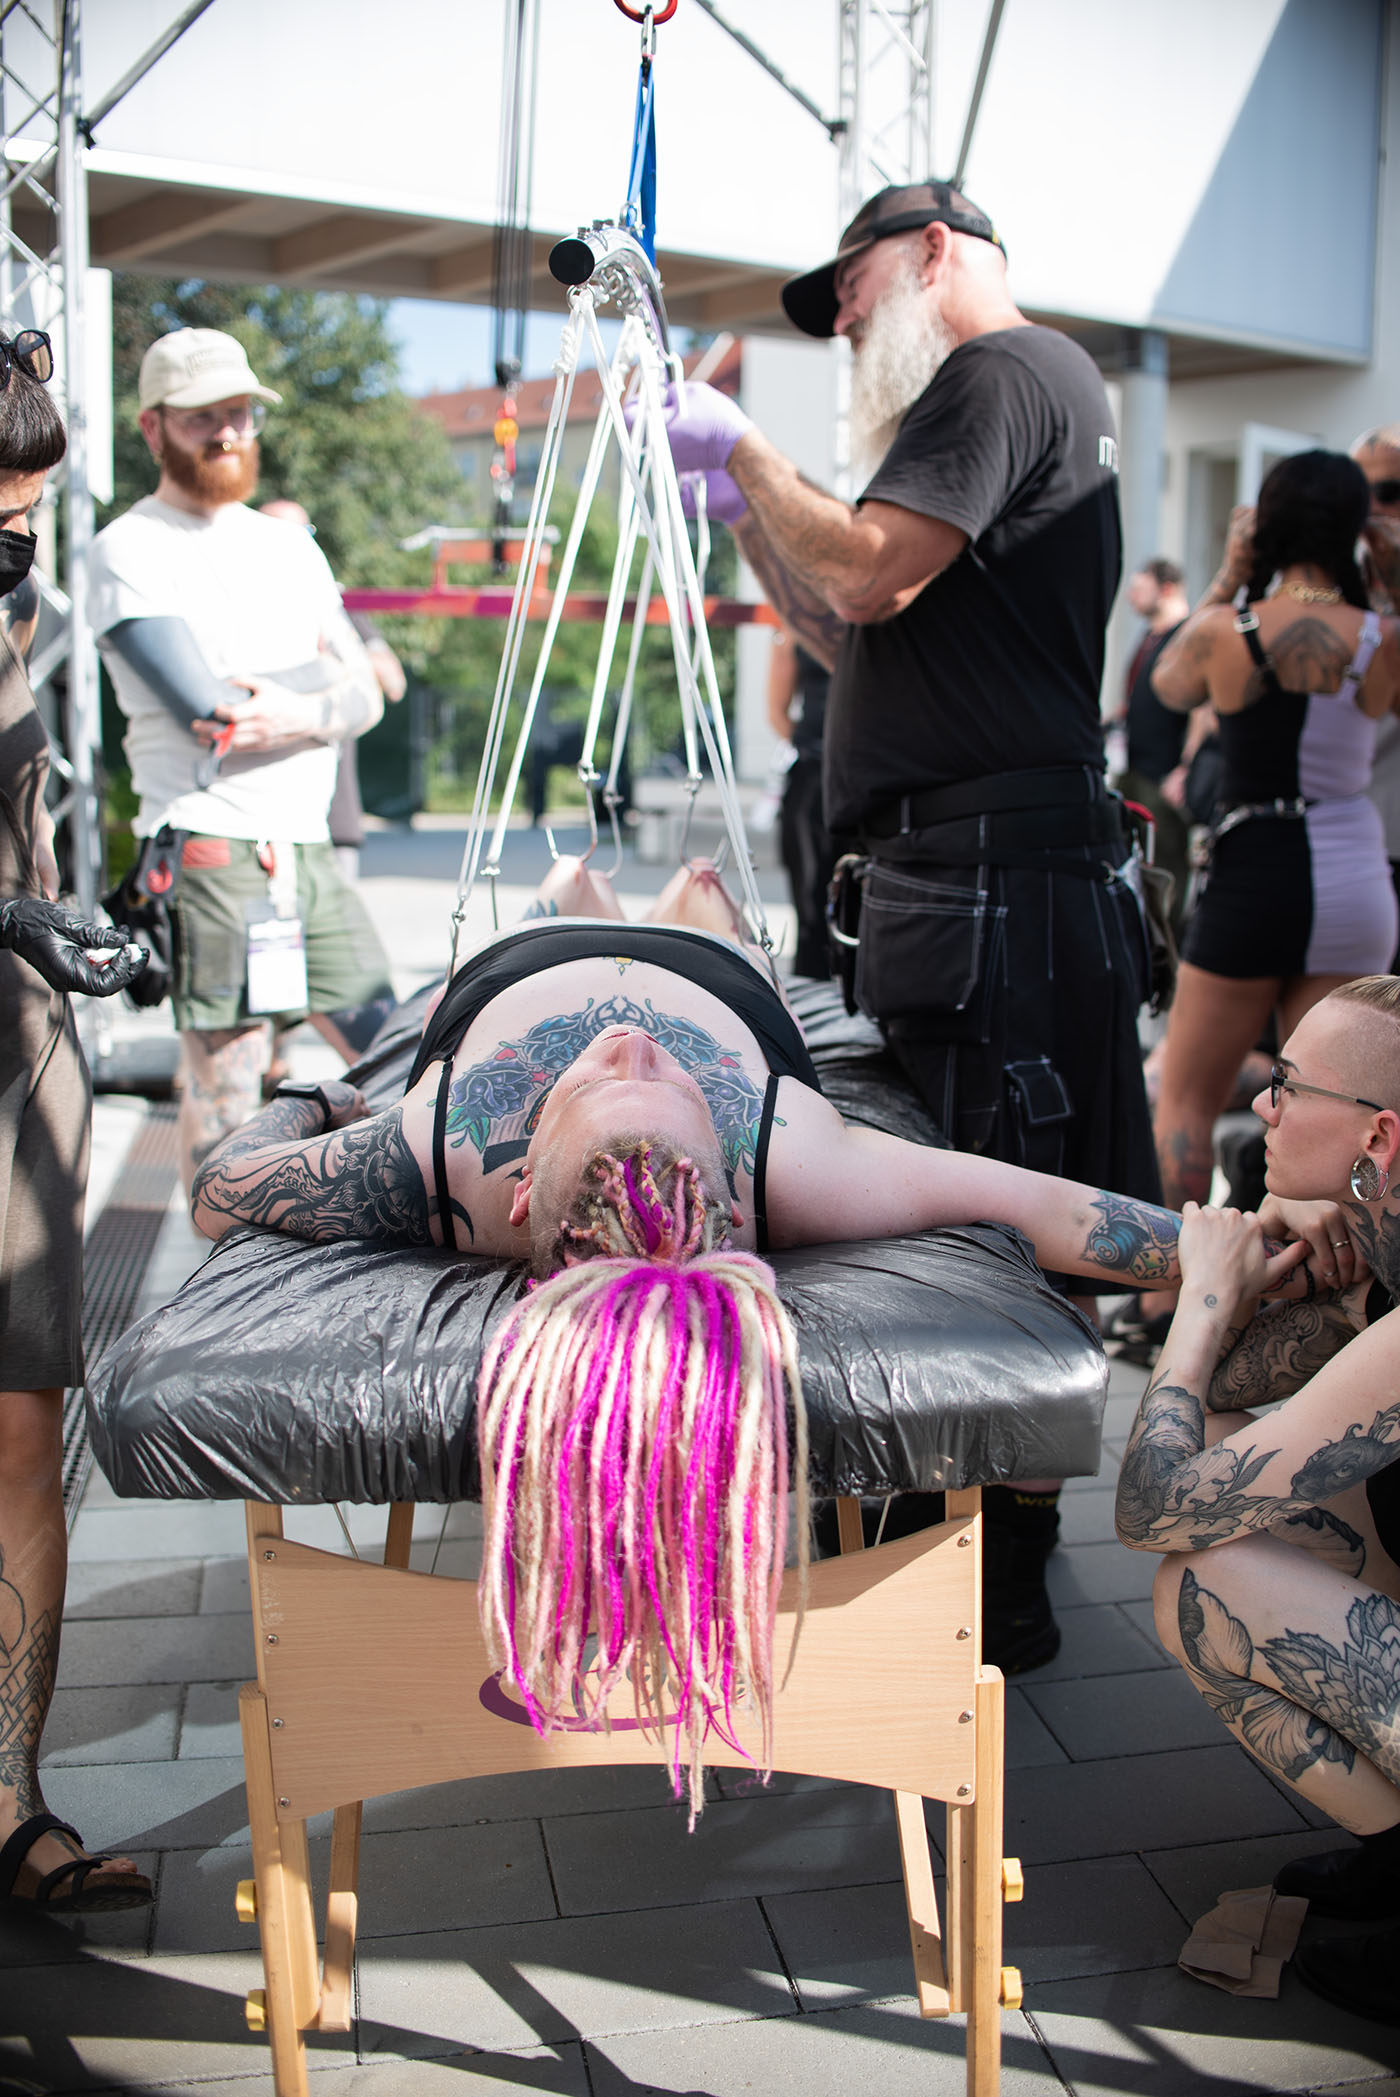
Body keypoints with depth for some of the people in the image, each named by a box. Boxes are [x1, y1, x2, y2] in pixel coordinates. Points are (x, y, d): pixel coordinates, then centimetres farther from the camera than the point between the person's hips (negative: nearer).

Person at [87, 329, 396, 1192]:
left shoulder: (289, 547, 19)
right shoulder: (131, 551, -2)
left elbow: (364, 699, 10)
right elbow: (208, 708, -14)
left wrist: (293, 712, -12)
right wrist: (317, 670, 1)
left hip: (309, 851, 7)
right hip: (213, 853, -7)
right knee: (225, 1081, -6)